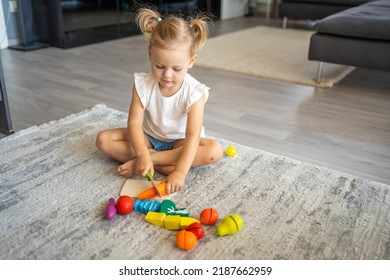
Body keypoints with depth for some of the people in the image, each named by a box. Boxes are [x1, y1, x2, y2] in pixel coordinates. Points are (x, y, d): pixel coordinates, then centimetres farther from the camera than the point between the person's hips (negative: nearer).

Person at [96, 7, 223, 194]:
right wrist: (143, 154, -38)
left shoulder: (194, 92, -25)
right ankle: (164, 164, -25)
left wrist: (181, 172, -44)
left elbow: (192, 136, -32)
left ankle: (150, 159, -26)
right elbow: (134, 123, -21)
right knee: (103, 139, -16)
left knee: (215, 150, -30)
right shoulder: (143, 85, -18)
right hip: (148, 138, 2)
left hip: (179, 142, -2)